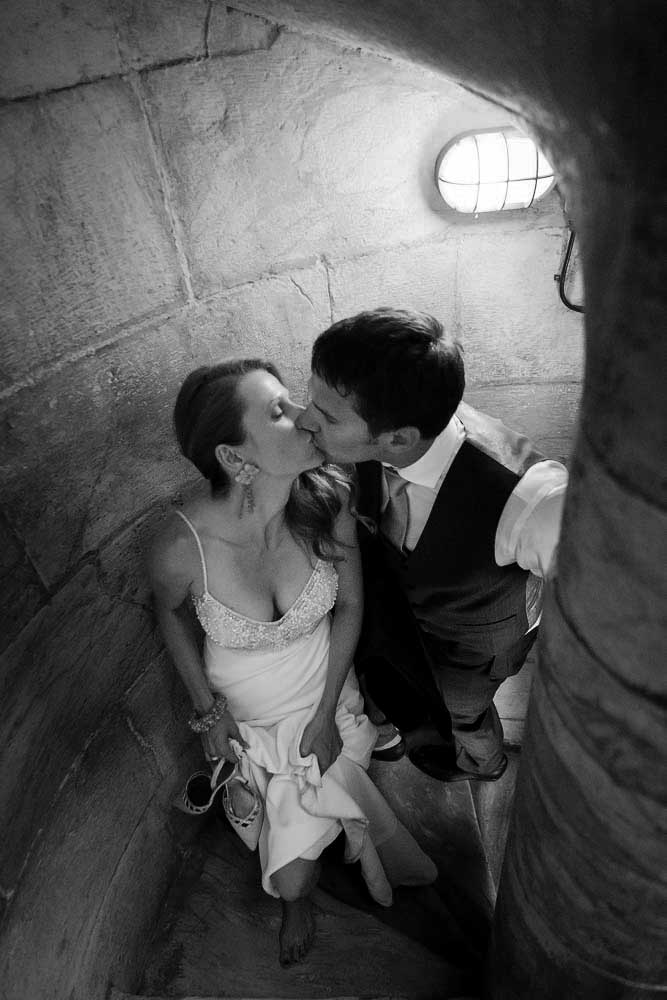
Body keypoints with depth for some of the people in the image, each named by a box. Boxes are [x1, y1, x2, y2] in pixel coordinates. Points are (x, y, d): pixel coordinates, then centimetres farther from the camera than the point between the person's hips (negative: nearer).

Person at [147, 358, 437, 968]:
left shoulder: (328, 501, -27)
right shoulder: (182, 547, -32)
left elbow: (349, 606, -9)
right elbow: (170, 611, -5)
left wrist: (326, 715, -8)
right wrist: (207, 708, -3)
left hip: (325, 701, 1)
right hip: (243, 718, 0)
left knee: (292, 876, -1)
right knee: (289, 879, 8)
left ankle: (298, 894, 37)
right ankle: (297, 895, 46)